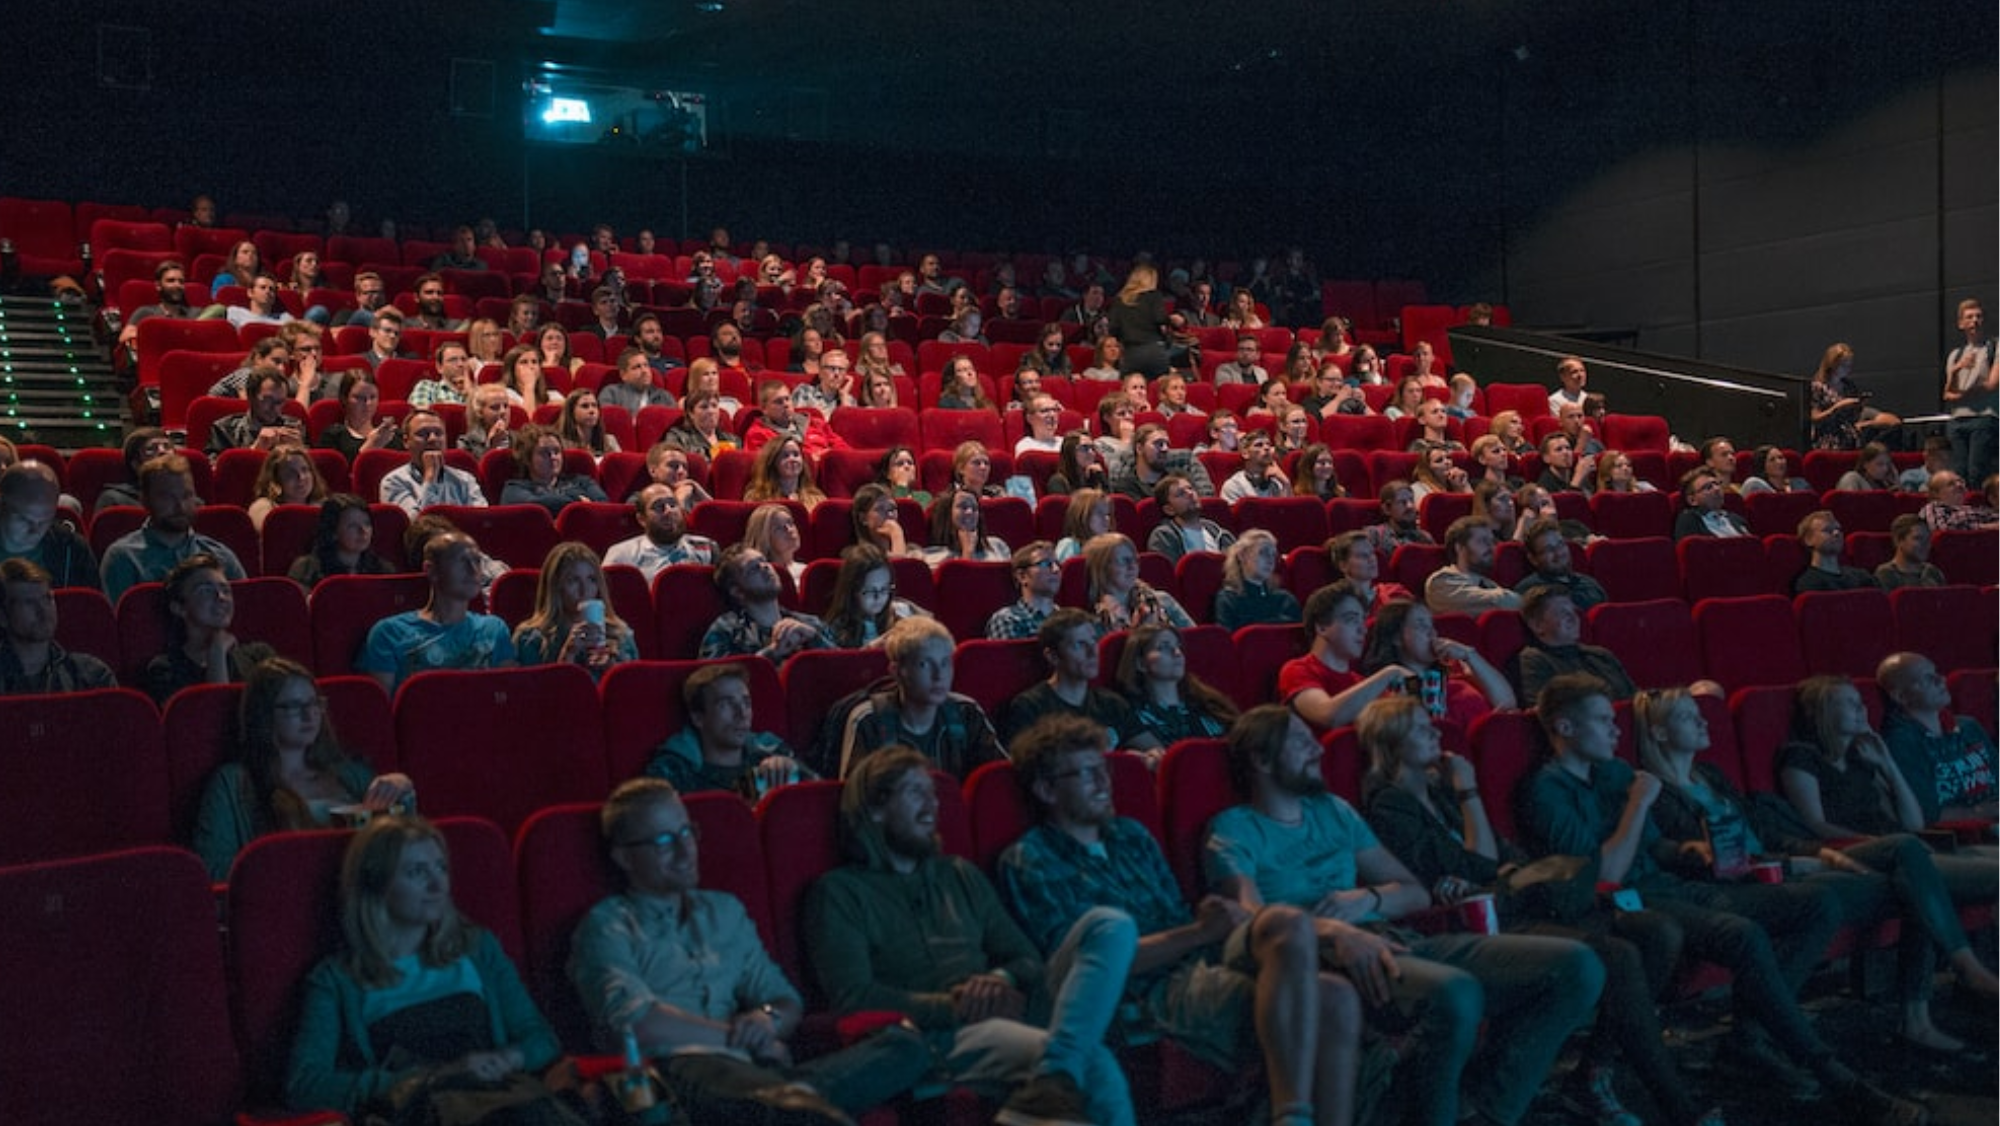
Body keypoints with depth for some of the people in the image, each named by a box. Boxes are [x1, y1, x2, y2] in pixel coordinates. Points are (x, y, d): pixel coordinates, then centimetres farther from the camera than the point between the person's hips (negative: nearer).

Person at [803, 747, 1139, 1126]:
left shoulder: (960, 874, 27)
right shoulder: (838, 891, 8)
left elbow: (1028, 960, 22)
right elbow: (854, 997, -7)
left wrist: (1002, 979, -4)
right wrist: (956, 1008, -13)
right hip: (938, 1037, -7)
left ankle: (1054, 1079, -40)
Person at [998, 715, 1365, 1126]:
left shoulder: (1130, 834, 26)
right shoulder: (1026, 862, 4)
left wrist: (1226, 919, -3)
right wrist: (1199, 932, -12)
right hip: (1159, 990, -7)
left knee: (1334, 998, -24)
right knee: (1290, 925, -31)